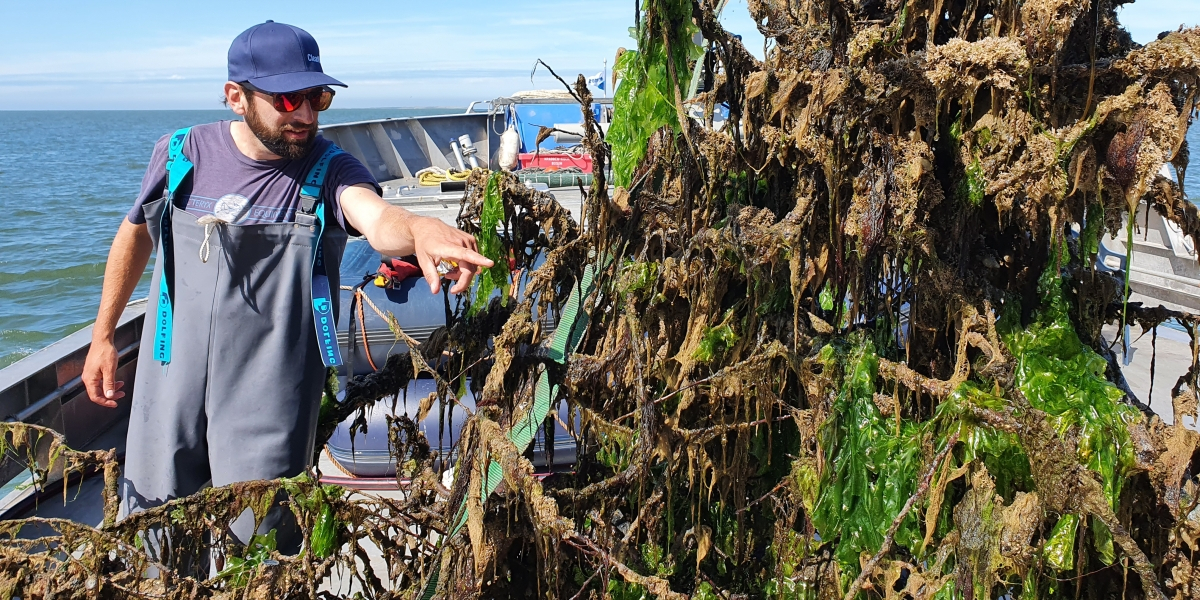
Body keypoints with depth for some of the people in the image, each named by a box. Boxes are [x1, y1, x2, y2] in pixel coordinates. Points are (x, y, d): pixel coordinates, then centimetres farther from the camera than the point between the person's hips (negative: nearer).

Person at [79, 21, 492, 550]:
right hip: (170, 383, 3)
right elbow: (135, 233, 14)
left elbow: (377, 219, -32)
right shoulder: (182, 154, -3)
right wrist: (102, 335, 17)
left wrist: (420, 230, -56)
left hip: (268, 401, -3)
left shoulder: (327, 170, -10)